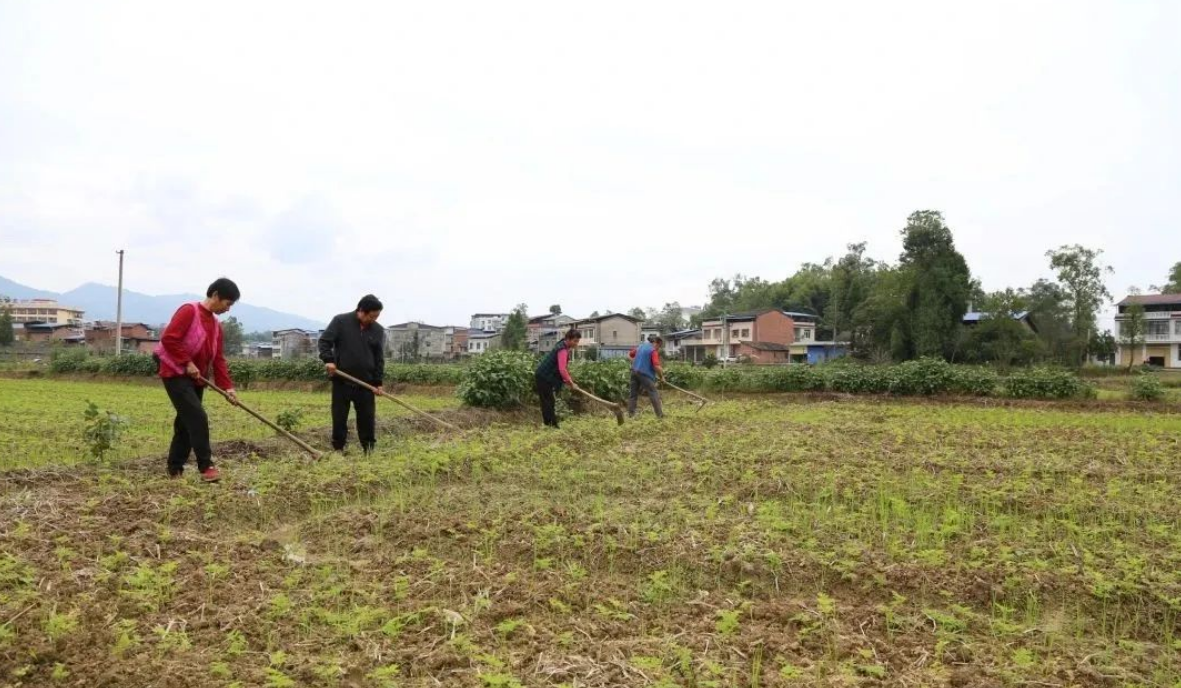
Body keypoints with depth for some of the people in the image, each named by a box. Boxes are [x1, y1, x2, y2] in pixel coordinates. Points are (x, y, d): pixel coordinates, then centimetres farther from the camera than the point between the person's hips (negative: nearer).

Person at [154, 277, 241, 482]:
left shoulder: (216, 325, 13)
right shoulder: (188, 311, -12)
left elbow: (218, 358, 10)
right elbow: (168, 338, -22)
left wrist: (227, 386, 1)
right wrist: (187, 363, -20)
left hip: (196, 380, 9)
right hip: (176, 374, -9)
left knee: (186, 422, 10)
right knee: (197, 418, -16)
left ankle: (175, 469, 20)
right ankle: (206, 466, -13)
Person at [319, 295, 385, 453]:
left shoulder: (378, 331, 3)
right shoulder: (340, 321, -3)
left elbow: (379, 358, 6)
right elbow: (324, 341, -1)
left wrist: (378, 382, 2)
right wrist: (328, 359, -17)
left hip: (366, 382, 2)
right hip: (341, 380, -1)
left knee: (367, 417, 4)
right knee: (339, 416, 6)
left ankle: (369, 449, 15)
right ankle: (338, 449, 16)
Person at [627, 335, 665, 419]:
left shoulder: (640, 346, 14)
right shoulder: (653, 351, -10)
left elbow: (629, 355, 25)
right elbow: (656, 366, -19)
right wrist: (661, 376, -5)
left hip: (634, 372, 7)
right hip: (645, 374, -7)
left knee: (633, 393, 11)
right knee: (654, 393, -1)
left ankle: (630, 414, 11)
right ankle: (660, 415, -3)